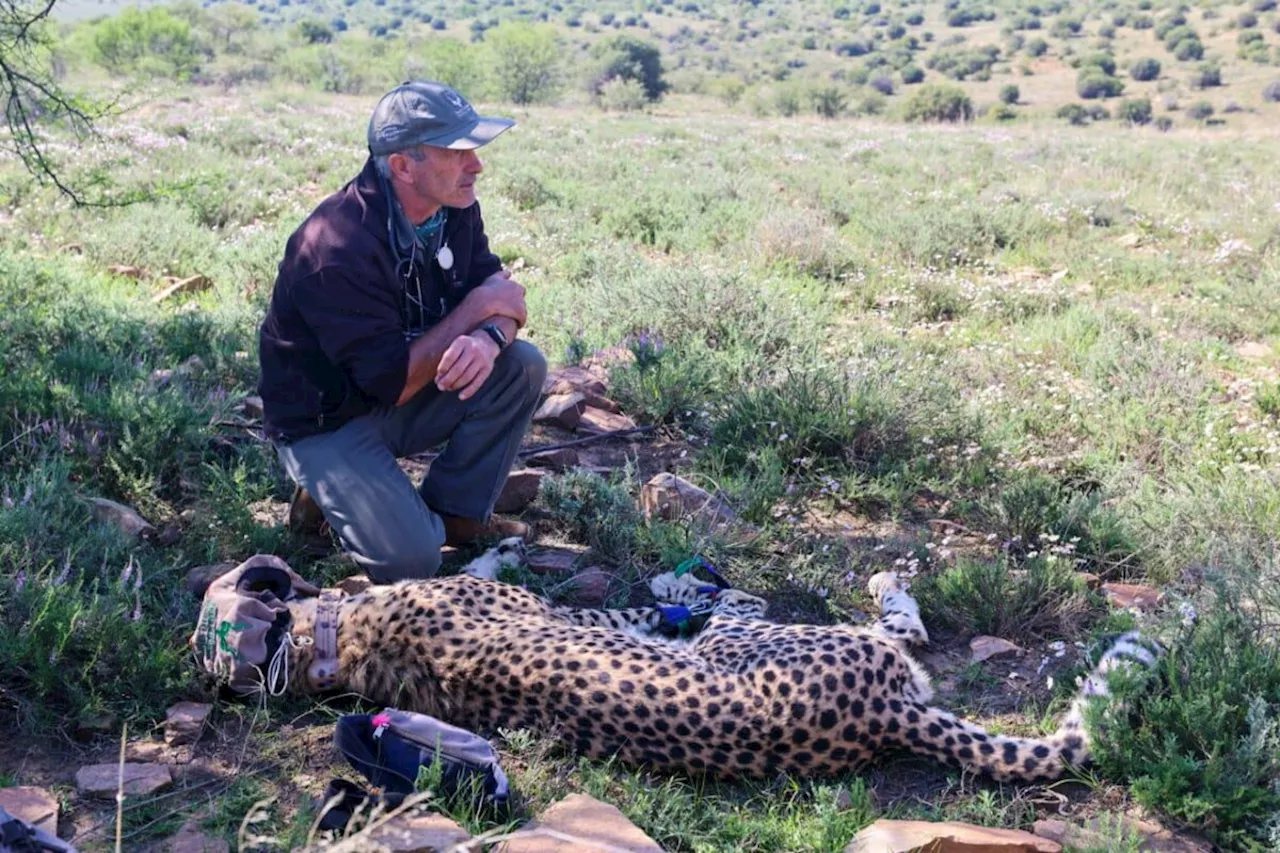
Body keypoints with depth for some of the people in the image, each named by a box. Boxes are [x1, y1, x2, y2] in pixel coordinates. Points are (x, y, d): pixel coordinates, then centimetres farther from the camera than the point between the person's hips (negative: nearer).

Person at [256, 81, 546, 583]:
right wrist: (477, 307, -22)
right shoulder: (339, 246, -30)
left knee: (522, 366, -13)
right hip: (328, 422, -7)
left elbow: (503, 300, -4)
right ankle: (330, 491, 7)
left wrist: (489, 338, -29)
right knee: (409, 559, -24)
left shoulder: (454, 207, -7)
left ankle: (455, 511, 2)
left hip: (401, 393, 7)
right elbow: (390, 381, -29)